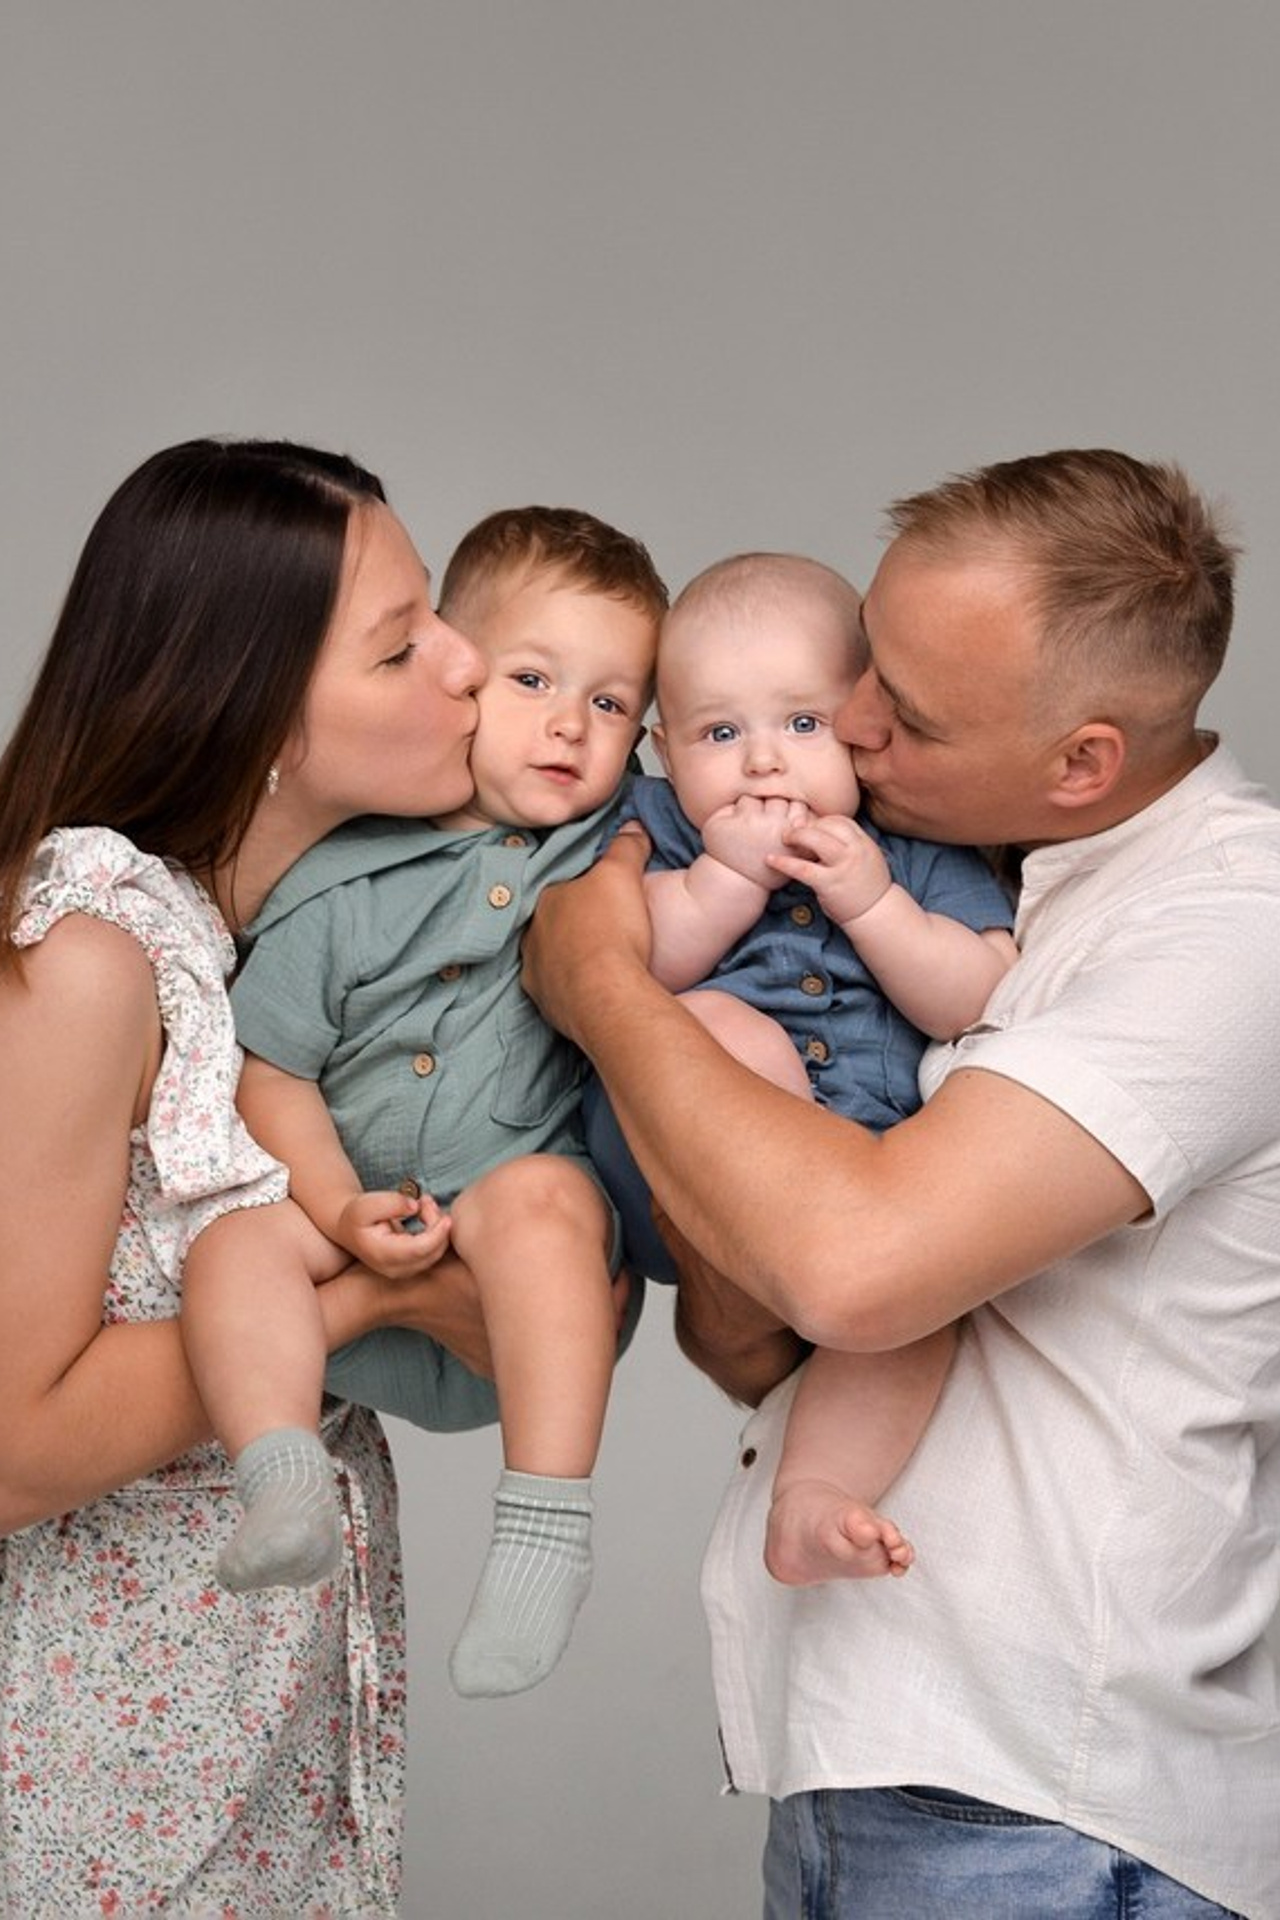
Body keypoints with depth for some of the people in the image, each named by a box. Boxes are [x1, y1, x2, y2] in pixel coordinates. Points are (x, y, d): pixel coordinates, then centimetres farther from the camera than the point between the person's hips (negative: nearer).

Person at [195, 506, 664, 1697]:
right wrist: (342, 1212, -12)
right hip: (364, 1230, 2)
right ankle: (281, 1483, -32)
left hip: (534, 1186, -1)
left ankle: (546, 1521, -36)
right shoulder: (341, 884, 1)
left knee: (536, 1199, -34)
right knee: (231, 1241, -24)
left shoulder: (616, 850, 8)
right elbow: (275, 1076, 0)